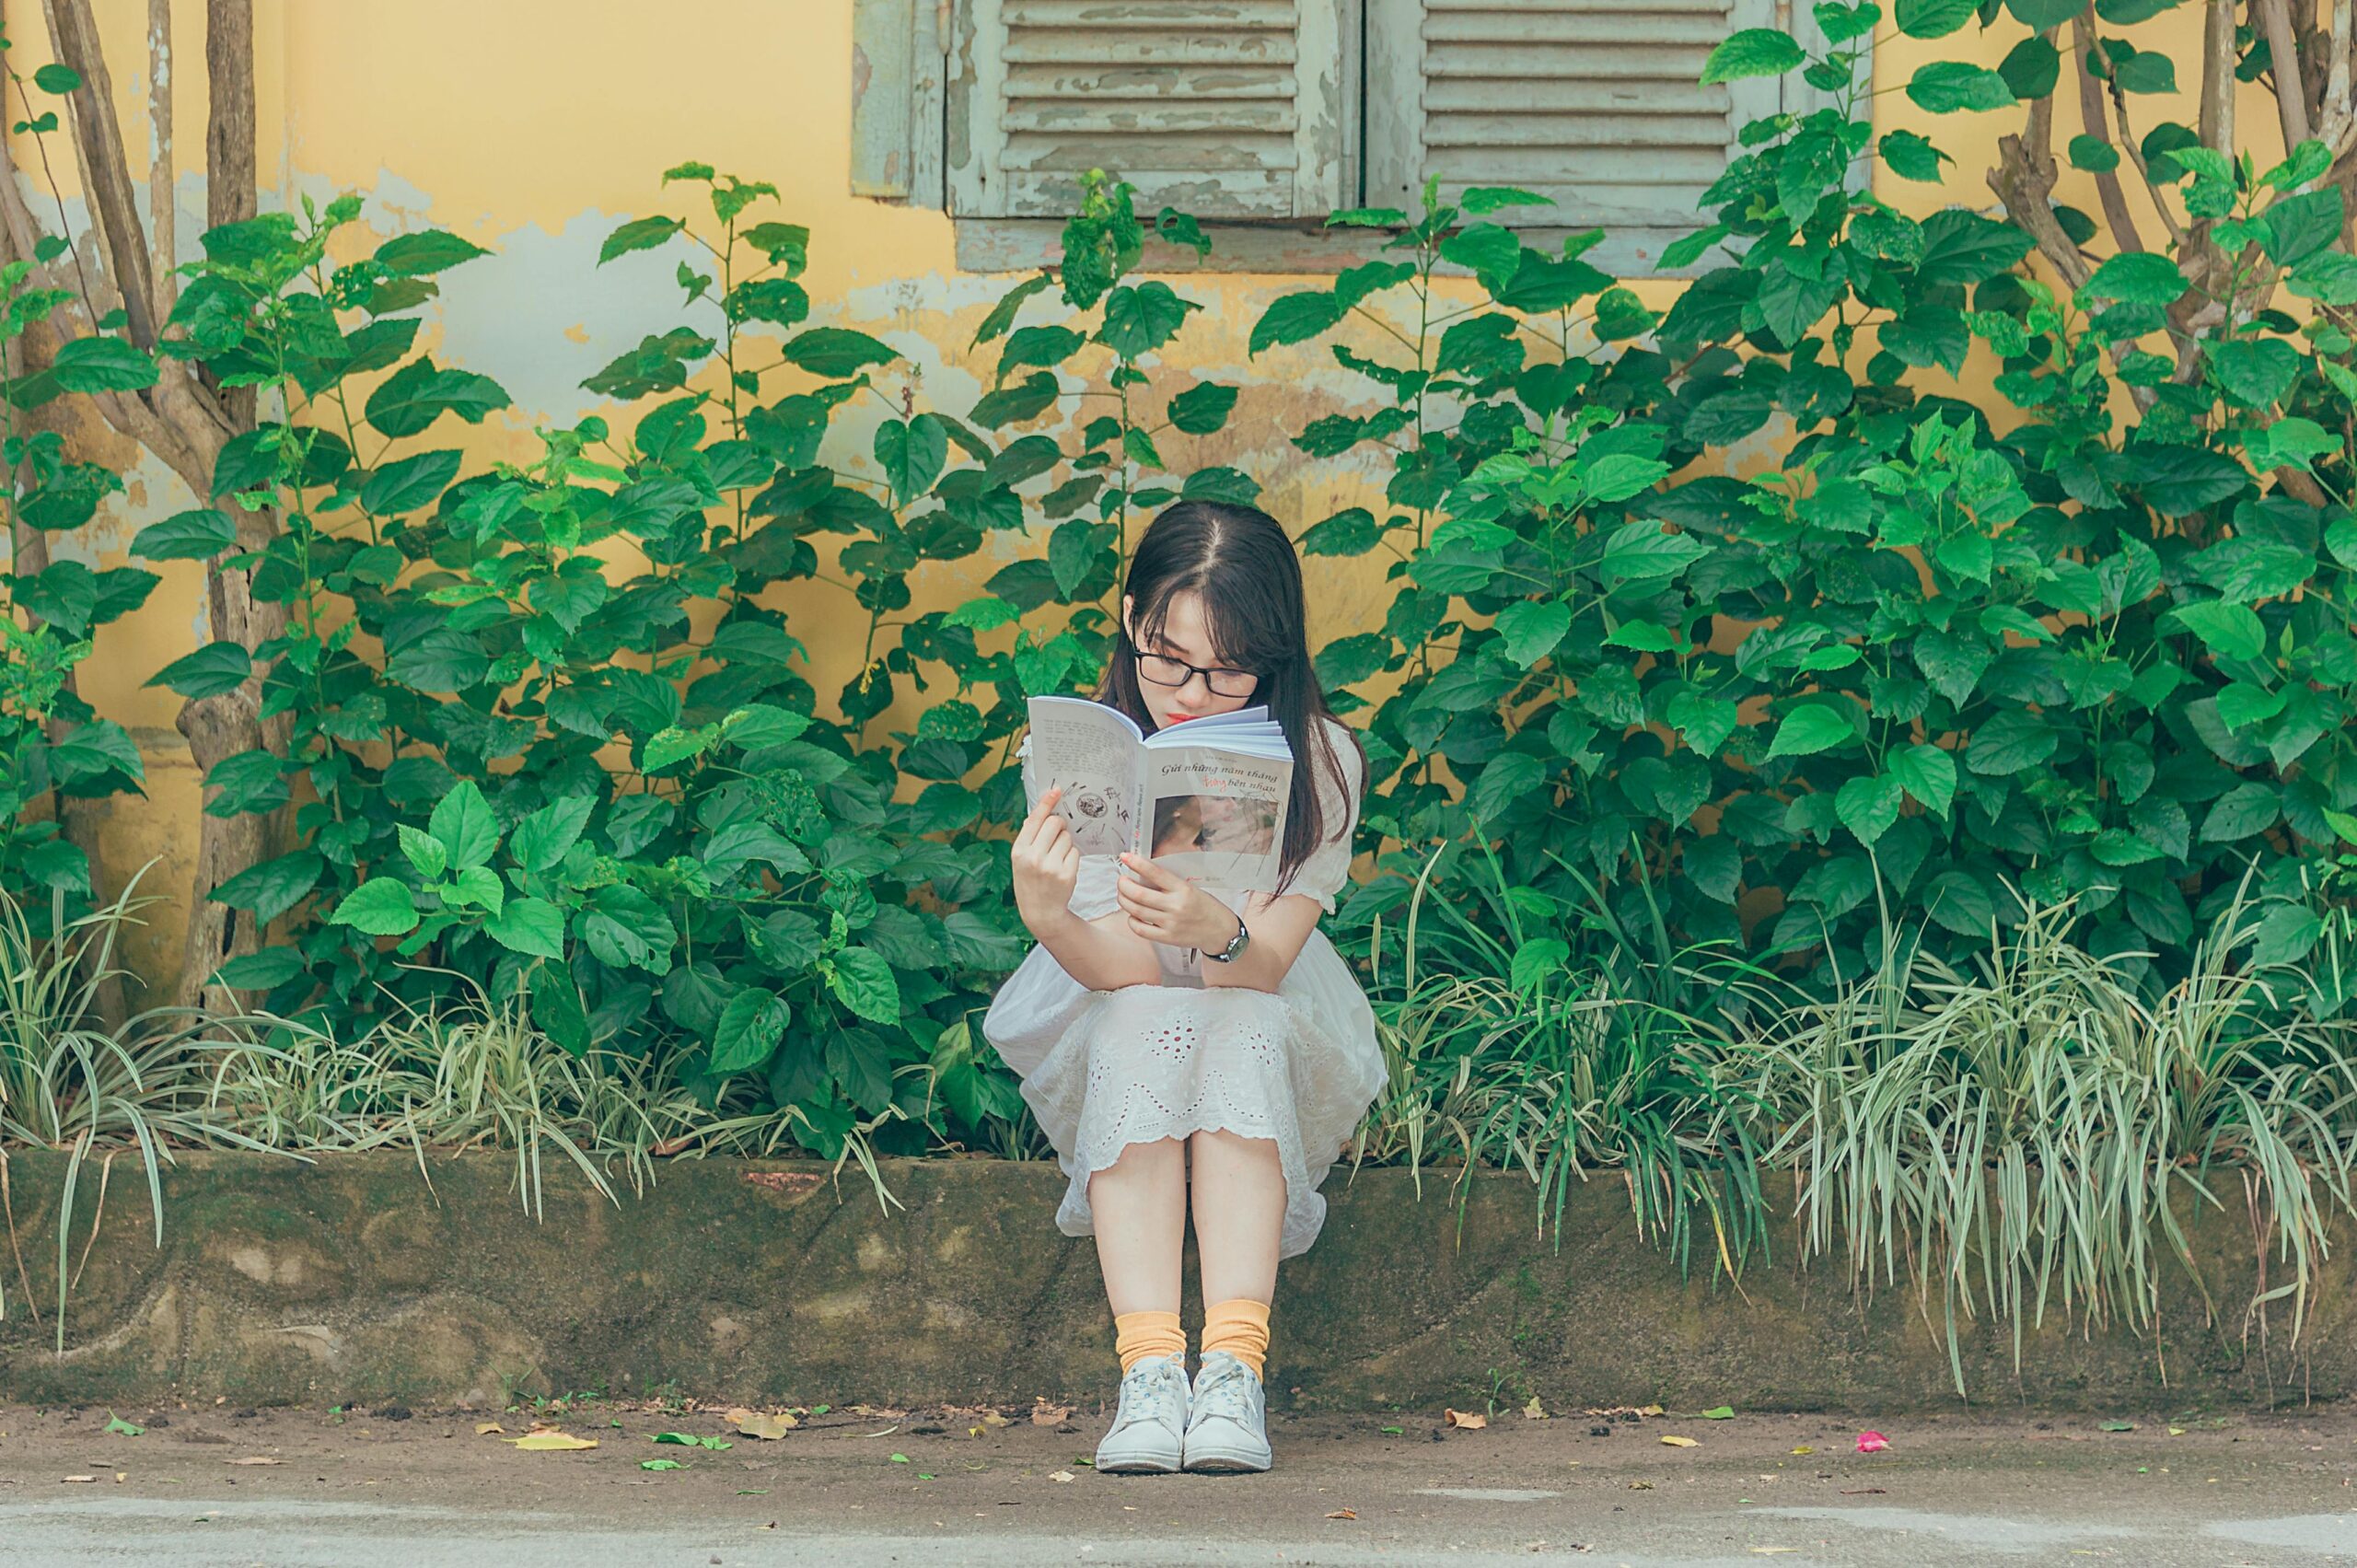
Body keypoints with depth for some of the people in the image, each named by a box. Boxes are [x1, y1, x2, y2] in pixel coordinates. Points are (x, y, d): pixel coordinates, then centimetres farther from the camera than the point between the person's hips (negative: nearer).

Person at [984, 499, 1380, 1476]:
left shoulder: (1322, 762, -15)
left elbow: (1265, 965, -25)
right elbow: (1120, 970, -23)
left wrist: (1211, 930, -48)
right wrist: (1047, 917, -45)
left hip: (1272, 1038, 0)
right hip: (1112, 1037, 0)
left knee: (1239, 1029, -33)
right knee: (1147, 1025, -33)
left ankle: (1234, 1371, -42)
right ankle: (1147, 1370, -42)